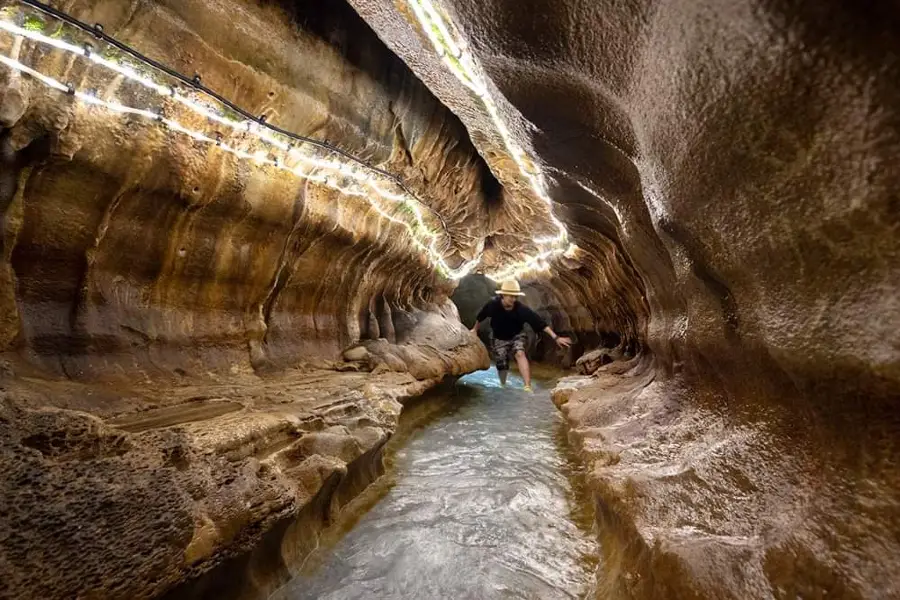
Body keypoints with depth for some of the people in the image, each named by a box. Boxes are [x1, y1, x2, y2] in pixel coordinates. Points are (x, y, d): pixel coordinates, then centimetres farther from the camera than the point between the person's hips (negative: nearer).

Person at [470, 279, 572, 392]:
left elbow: (538, 321, -34)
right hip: (500, 338, 1)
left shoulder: (521, 309, -30)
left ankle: (528, 387, -34)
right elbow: (481, 316, -6)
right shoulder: (493, 305, -28)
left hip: (516, 335, -1)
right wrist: (475, 329, 9)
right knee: (501, 366, 3)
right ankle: (503, 386, 32)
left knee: (520, 354, -28)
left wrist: (555, 337, -38)